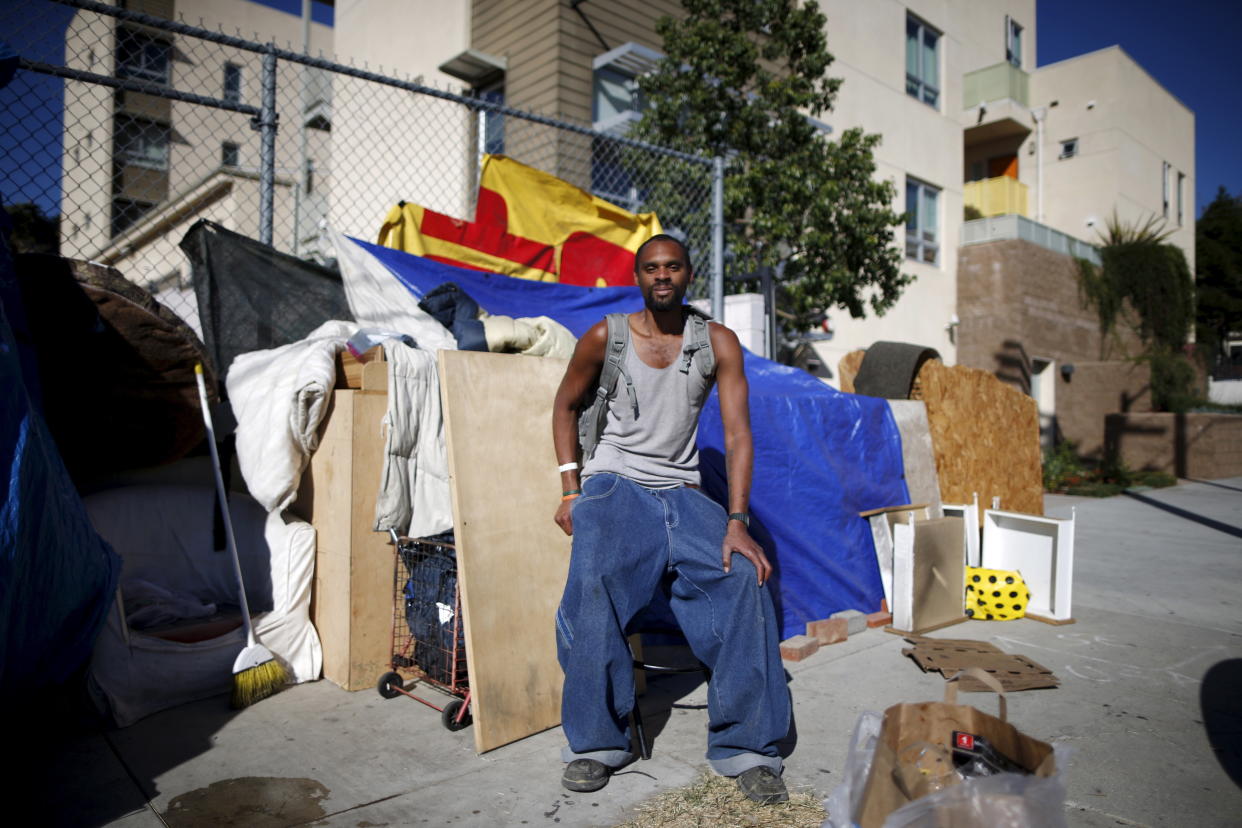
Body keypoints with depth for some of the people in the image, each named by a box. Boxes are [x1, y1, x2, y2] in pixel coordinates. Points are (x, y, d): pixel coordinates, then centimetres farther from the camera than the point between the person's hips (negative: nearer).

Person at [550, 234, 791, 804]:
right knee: (594, 581, -29)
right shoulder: (604, 338, 1)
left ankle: (746, 745, -9)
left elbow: (737, 434, -4)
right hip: (614, 484, -1)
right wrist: (571, 491, 3)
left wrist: (737, 522, -16)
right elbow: (565, 405, 14)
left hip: (681, 492, 2)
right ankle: (595, 741, -11)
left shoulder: (718, 344, 1)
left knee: (744, 575, -22)